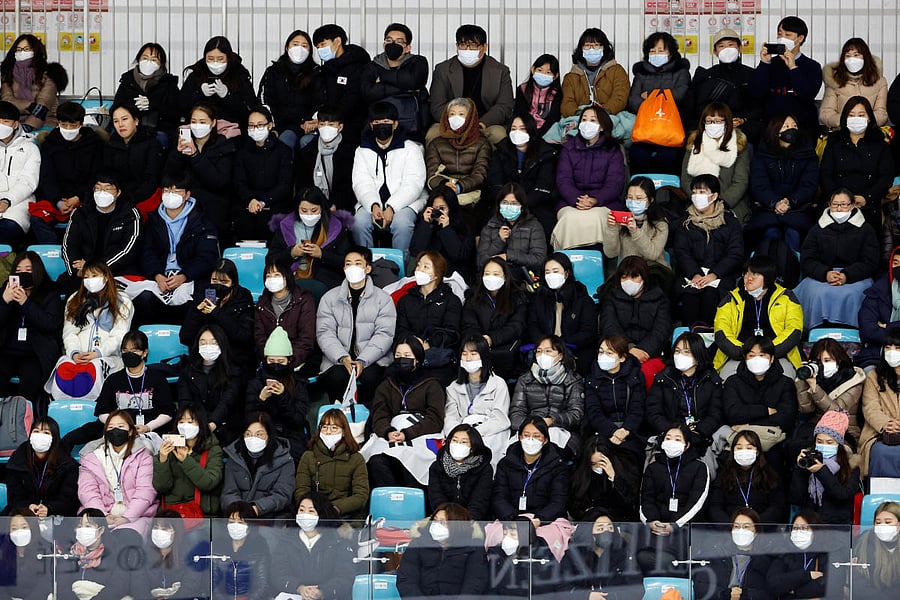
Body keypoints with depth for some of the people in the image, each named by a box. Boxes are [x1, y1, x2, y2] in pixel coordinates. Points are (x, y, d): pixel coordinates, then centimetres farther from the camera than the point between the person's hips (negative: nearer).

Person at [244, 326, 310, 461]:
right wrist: (261, 398, -16)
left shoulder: (298, 384, 8)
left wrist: (284, 396, -16)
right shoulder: (255, 383, 10)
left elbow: (299, 420, -3)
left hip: (291, 439, 0)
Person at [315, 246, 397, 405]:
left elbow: (384, 334, -3)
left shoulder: (383, 299, 8)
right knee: (336, 377, -31)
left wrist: (362, 361, -18)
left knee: (371, 377, -32)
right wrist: (343, 358, -16)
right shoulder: (329, 298, 12)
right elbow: (324, 333, 2)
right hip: (338, 360, 1)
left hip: (372, 360, -1)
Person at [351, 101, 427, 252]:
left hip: (404, 203, -2)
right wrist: (373, 206, -20)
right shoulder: (362, 151, 15)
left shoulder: (411, 149, 7)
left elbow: (413, 184, -5)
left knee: (402, 223, -35)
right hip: (371, 203, 2)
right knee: (359, 222, -29)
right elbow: (361, 183, 2)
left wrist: (391, 208, -20)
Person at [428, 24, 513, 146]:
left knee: (499, 134, -34)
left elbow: (504, 107, 0)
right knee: (433, 134, -31)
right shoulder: (443, 70, 9)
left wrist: (482, 123, -19)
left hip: (487, 125, 0)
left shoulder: (500, 71, 9)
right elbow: (437, 107, 1)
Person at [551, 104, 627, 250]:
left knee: (594, 218, -36)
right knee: (571, 218, -34)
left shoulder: (613, 150, 11)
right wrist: (577, 200, -17)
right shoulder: (569, 148, 16)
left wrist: (595, 200, -20)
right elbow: (563, 180, 4)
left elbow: (615, 183, 0)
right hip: (570, 202, 1)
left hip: (604, 203, -1)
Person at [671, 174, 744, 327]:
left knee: (710, 294, -32)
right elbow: (681, 252, 3)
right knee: (689, 295, -30)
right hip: (691, 273, 1)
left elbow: (735, 254, 0)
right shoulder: (685, 222, 15)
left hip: (721, 274, -1)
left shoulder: (730, 221, 10)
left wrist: (714, 274, -15)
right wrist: (695, 274, -16)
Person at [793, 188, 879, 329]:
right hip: (820, 277, 1)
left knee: (850, 295, -35)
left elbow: (870, 263, 2)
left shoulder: (865, 231, 10)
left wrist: (847, 276, -16)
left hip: (856, 278, -1)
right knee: (818, 294, -33)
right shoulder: (817, 230, 15)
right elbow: (806, 260, 6)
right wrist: (826, 274, -15)